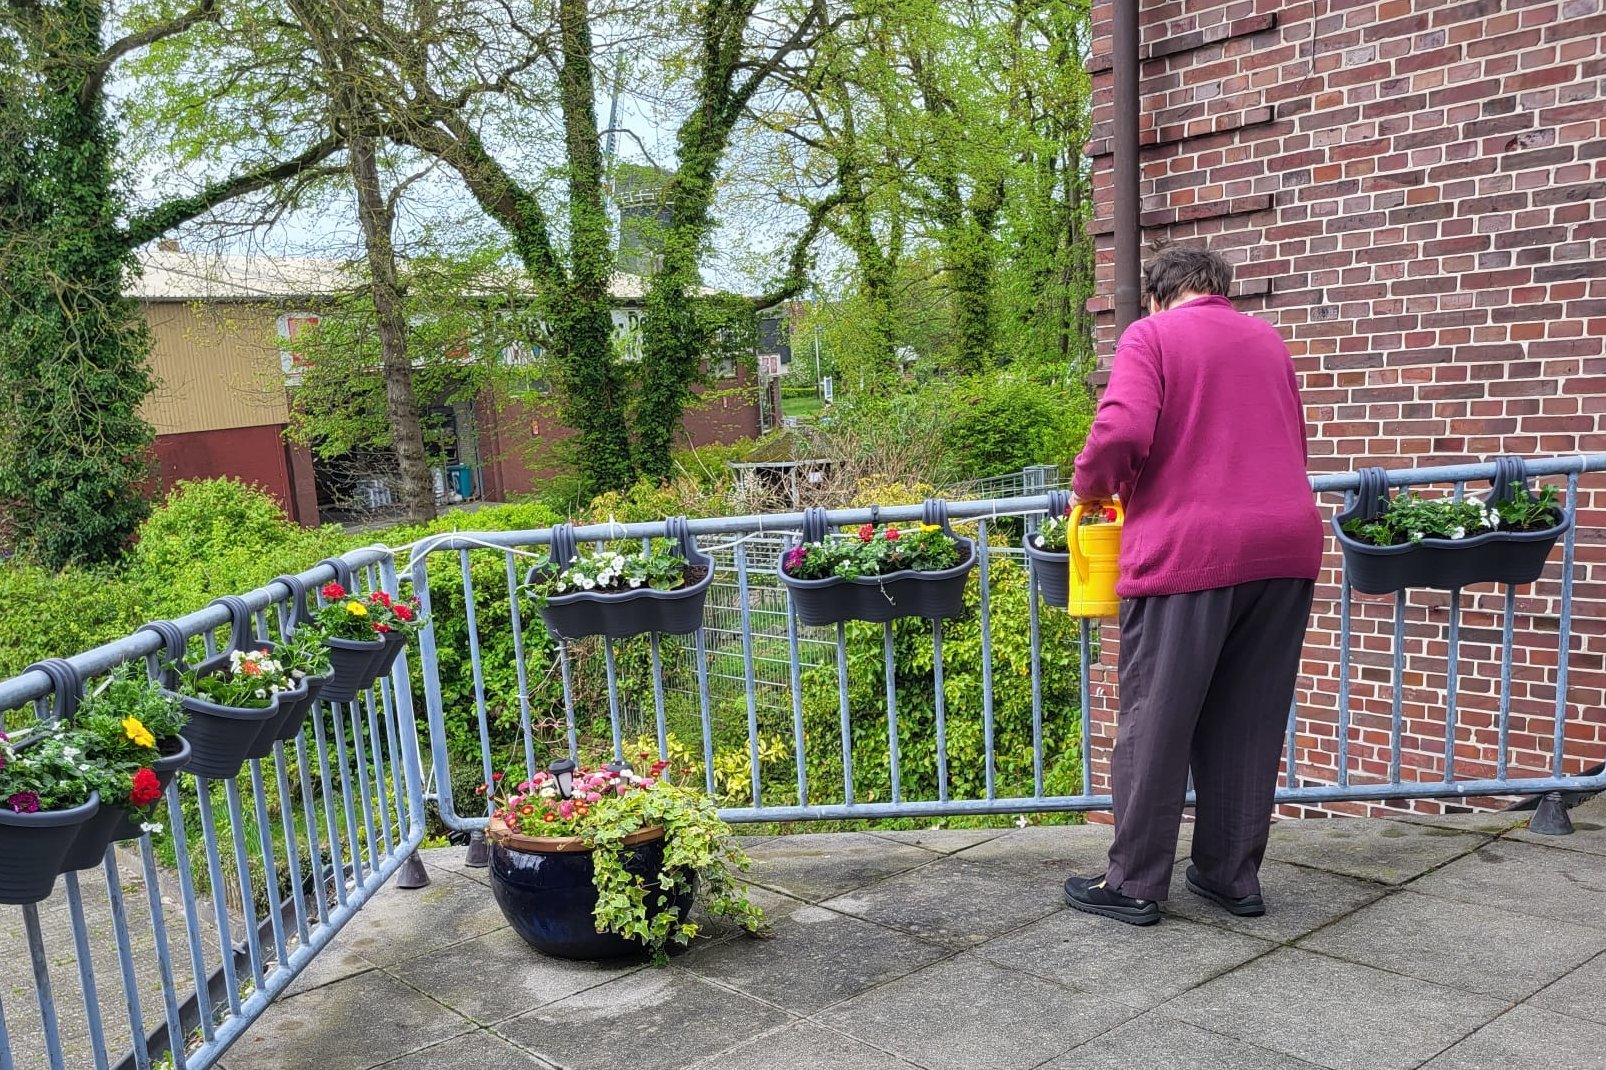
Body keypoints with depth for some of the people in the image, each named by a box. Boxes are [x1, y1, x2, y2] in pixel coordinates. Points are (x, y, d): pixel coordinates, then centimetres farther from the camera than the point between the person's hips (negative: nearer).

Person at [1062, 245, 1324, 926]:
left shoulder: (1151, 335, 1)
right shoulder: (1267, 340, 19)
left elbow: (1122, 433, -15)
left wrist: (1089, 486, 2)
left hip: (1187, 550, -6)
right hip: (1285, 545, 6)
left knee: (1155, 724, 4)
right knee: (1248, 723, 14)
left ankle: (1134, 884, 12)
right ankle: (1233, 876, 22)